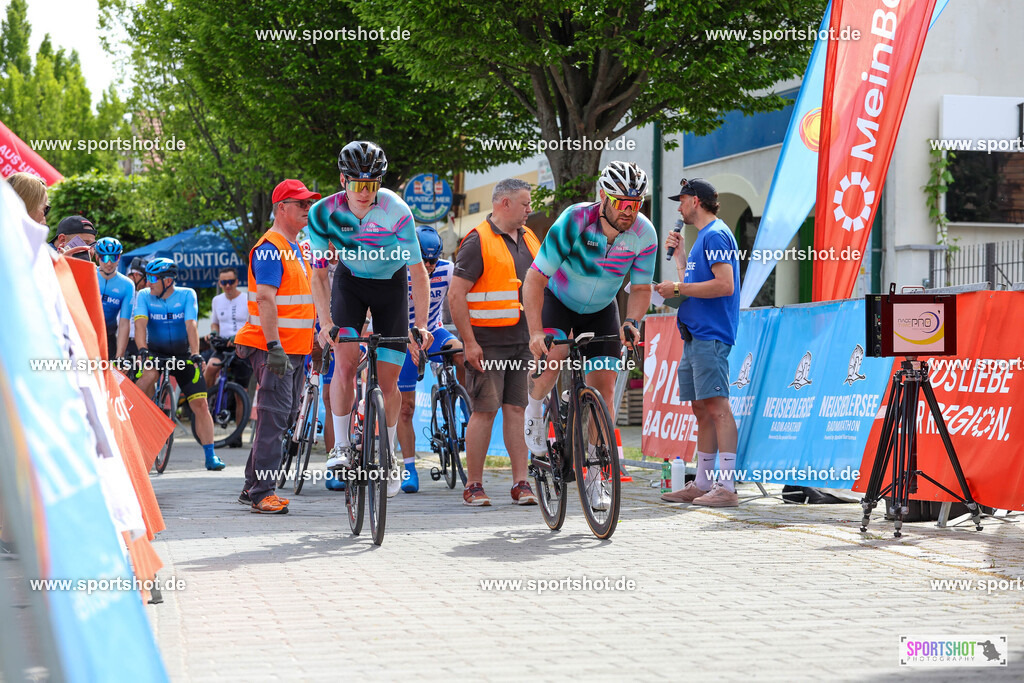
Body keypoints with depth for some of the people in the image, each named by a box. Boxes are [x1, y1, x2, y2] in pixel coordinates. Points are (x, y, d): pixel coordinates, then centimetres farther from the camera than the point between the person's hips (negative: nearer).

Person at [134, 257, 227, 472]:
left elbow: (191, 325, -22)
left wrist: (195, 354, -35)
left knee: (200, 404, -7)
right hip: (155, 352, 0)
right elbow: (140, 324, -22)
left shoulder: (187, 295, -11)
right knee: (148, 375, -36)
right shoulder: (144, 296, -8)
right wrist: (142, 350, -39)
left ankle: (211, 456, -2)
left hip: (183, 355, 0)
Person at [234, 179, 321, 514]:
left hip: (294, 348, 10)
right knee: (273, 418, -10)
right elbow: (265, 299, -20)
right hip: (275, 349, -10)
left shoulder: (296, 248, 19)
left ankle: (254, 487, 19)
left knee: (285, 417, 11)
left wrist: (314, 342, 23)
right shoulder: (270, 249, -12)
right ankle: (262, 493, -7)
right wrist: (275, 347, -26)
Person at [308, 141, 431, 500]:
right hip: (350, 280, 1)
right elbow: (319, 272, -16)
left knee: (388, 379, -2)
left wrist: (421, 325, -34)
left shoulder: (396, 212, -29)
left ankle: (389, 456, 17)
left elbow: (418, 271, -26)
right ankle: (342, 445, -7)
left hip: (391, 285, -1)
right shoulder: (324, 213, -23)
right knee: (345, 362, -21)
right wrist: (325, 321, -28)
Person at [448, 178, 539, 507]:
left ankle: (521, 483, 6)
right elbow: (456, 295, -12)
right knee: (484, 410, -5)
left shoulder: (529, 239, 15)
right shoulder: (478, 241, -8)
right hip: (487, 343, -6)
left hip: (522, 343, 6)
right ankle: (474, 486, 3)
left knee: (516, 410, 5)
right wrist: (470, 343, -16)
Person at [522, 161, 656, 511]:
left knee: (604, 386, -7)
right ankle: (534, 410, 1)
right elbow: (534, 280, -30)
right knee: (554, 354, -32)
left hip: (601, 310, 3)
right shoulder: (574, 221, -32)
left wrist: (631, 321, -29)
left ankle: (596, 480, 0)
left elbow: (640, 288, -8)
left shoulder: (644, 234, -22)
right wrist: (535, 332, -40)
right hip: (558, 300, -3)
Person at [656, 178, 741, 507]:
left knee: (717, 407, -13)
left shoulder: (716, 235, -9)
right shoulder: (703, 237, 22)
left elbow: (724, 285, -20)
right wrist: (679, 255, 18)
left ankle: (727, 488, -17)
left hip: (711, 335, -11)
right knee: (701, 409, 11)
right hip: (695, 334, 11)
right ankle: (702, 484, 16)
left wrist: (678, 288, -15)